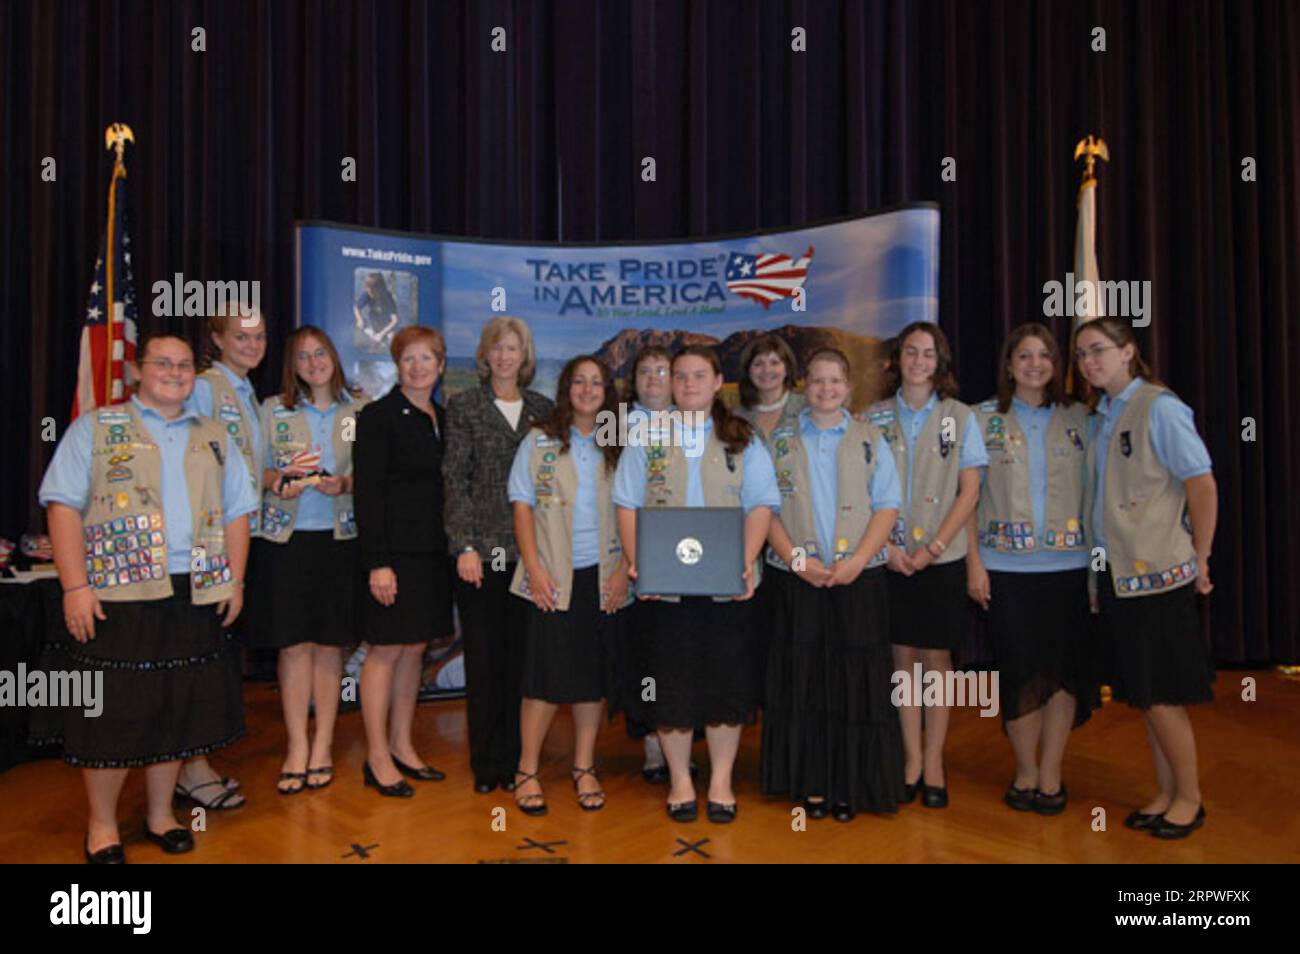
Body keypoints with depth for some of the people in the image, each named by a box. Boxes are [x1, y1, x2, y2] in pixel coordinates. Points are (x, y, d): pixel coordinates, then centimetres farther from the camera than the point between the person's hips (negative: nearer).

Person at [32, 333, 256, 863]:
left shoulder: (215, 439, 15)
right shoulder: (95, 428, 4)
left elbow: (236, 513, 14)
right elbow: (64, 506, -4)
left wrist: (235, 582, 5)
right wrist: (75, 586, -13)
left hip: (195, 596, 4)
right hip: (116, 594, -3)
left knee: (178, 708, 10)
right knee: (111, 710, 3)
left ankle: (160, 814, 26)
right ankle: (102, 824, 20)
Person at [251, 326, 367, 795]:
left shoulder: (360, 407, 5)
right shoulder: (272, 409, 7)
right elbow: (255, 471, 7)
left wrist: (345, 484, -13)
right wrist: (280, 480, -14)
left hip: (339, 537, 0)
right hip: (287, 537, 0)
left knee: (330, 642, 6)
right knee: (293, 643, 1)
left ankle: (323, 746, 16)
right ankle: (297, 747, 11)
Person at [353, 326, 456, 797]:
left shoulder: (441, 418, 14)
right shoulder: (379, 416, -7)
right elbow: (367, 492, -12)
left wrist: (452, 547, 9)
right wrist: (377, 562, -18)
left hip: (431, 550, 7)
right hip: (394, 550, -7)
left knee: (415, 649, 12)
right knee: (387, 650, -1)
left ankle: (402, 746, 23)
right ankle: (377, 758, 9)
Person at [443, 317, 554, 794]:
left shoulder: (543, 408, 11)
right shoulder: (463, 406, 4)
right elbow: (455, 479, -2)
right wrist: (465, 545, -11)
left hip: (529, 550, 2)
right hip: (481, 548, -2)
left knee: (520, 656, 5)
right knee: (482, 657, 3)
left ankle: (512, 760, 16)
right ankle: (485, 764, 15)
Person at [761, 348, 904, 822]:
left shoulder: (870, 439, 9)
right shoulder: (781, 439, 8)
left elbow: (888, 506, 3)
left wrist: (857, 560, -11)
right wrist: (796, 558, -11)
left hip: (858, 578, 0)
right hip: (797, 579, 0)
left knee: (856, 684, 2)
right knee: (803, 681, 4)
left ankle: (851, 785, 14)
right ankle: (811, 783, 15)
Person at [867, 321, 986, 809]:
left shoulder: (960, 417, 4)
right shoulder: (875, 418, 6)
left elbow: (969, 492, 0)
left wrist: (932, 548, -9)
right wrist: (887, 545, -8)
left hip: (942, 558, -1)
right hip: (890, 558, 1)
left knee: (936, 657, 3)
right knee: (903, 655, 6)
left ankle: (934, 761, 15)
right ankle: (911, 759, 17)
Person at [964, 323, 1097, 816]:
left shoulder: (1078, 417, 7)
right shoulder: (985, 418, 3)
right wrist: (973, 561, -5)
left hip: (1068, 565, 1)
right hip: (1006, 566, -1)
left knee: (1065, 666, 3)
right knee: (1019, 668, 3)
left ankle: (1051, 774, 17)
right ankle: (1026, 771, 20)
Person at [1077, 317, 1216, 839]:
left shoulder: (1159, 408, -10)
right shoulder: (1100, 416, 11)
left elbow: (1203, 486, -11)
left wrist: (1200, 560, -7)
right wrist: (1102, 560, 9)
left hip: (1157, 571, -7)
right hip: (1116, 572, 7)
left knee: (1159, 693, -1)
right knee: (1141, 693, 13)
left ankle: (1189, 798, 18)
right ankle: (1166, 794, 26)